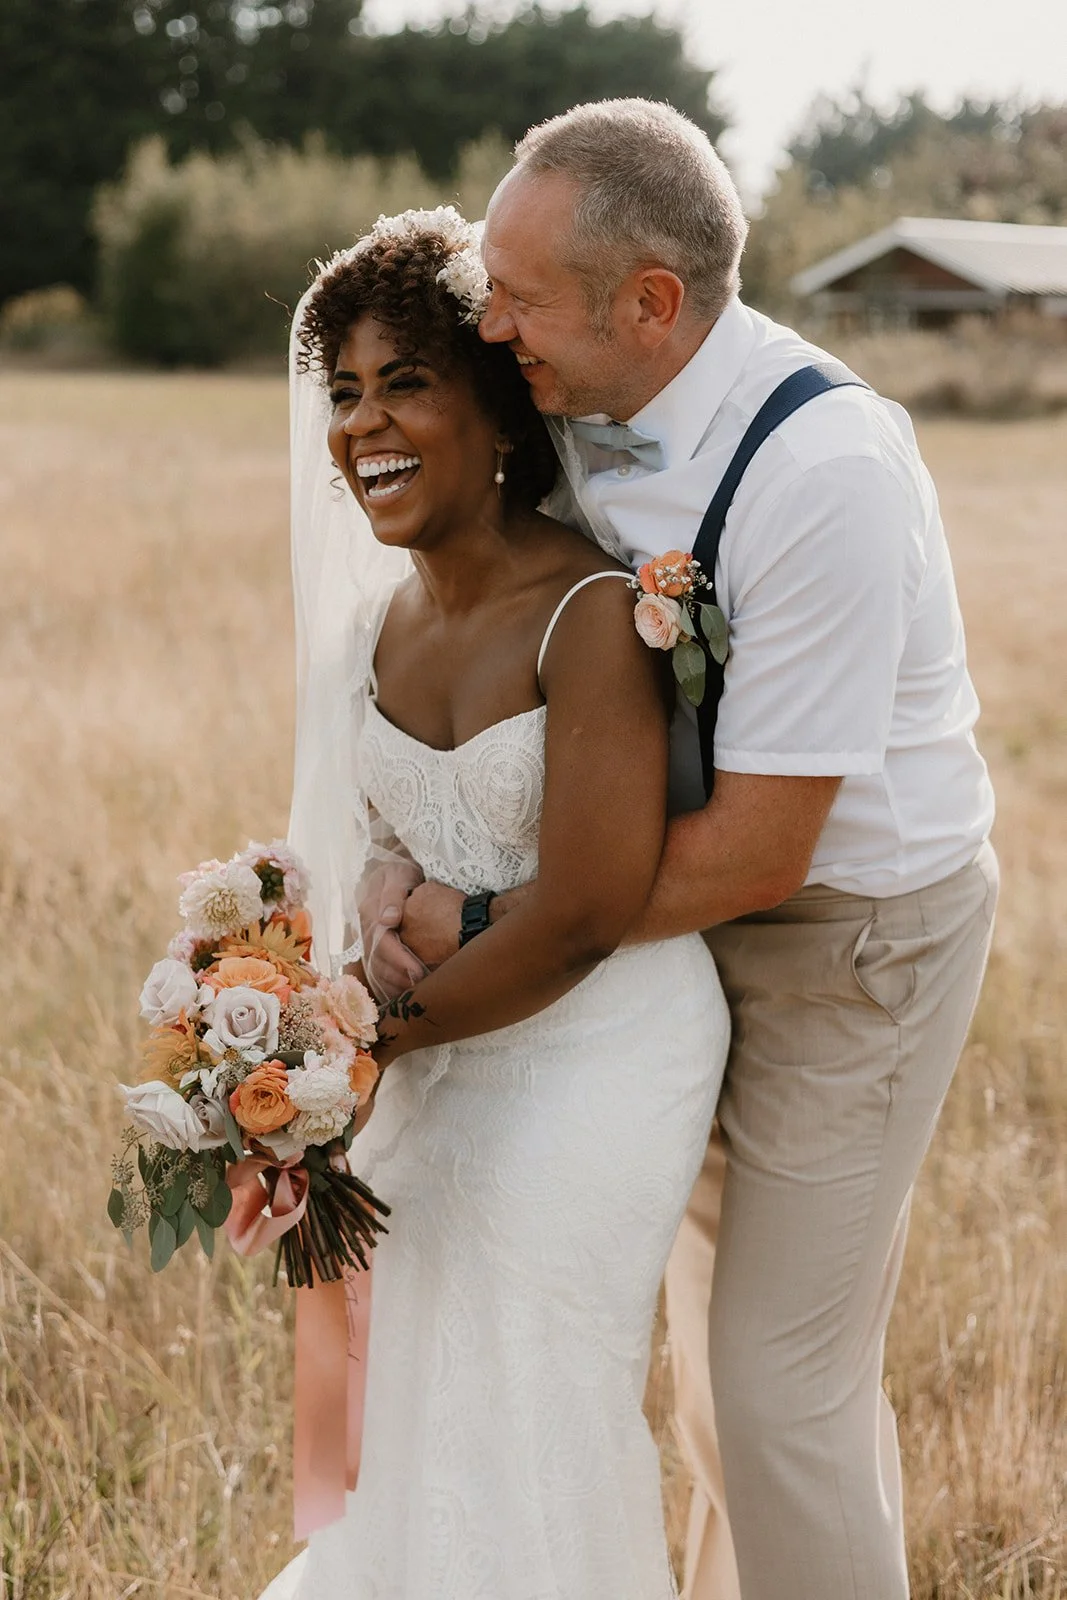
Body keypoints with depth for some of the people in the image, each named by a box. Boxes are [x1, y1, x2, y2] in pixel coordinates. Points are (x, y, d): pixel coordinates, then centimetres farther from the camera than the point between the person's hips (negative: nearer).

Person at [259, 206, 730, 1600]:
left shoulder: (592, 615, -22)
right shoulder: (379, 614, 1)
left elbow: (583, 919, -23)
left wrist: (377, 1037, -16)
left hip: (593, 1058, -6)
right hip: (443, 1057, 7)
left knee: (527, 1426, 5)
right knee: (426, 1403, 15)